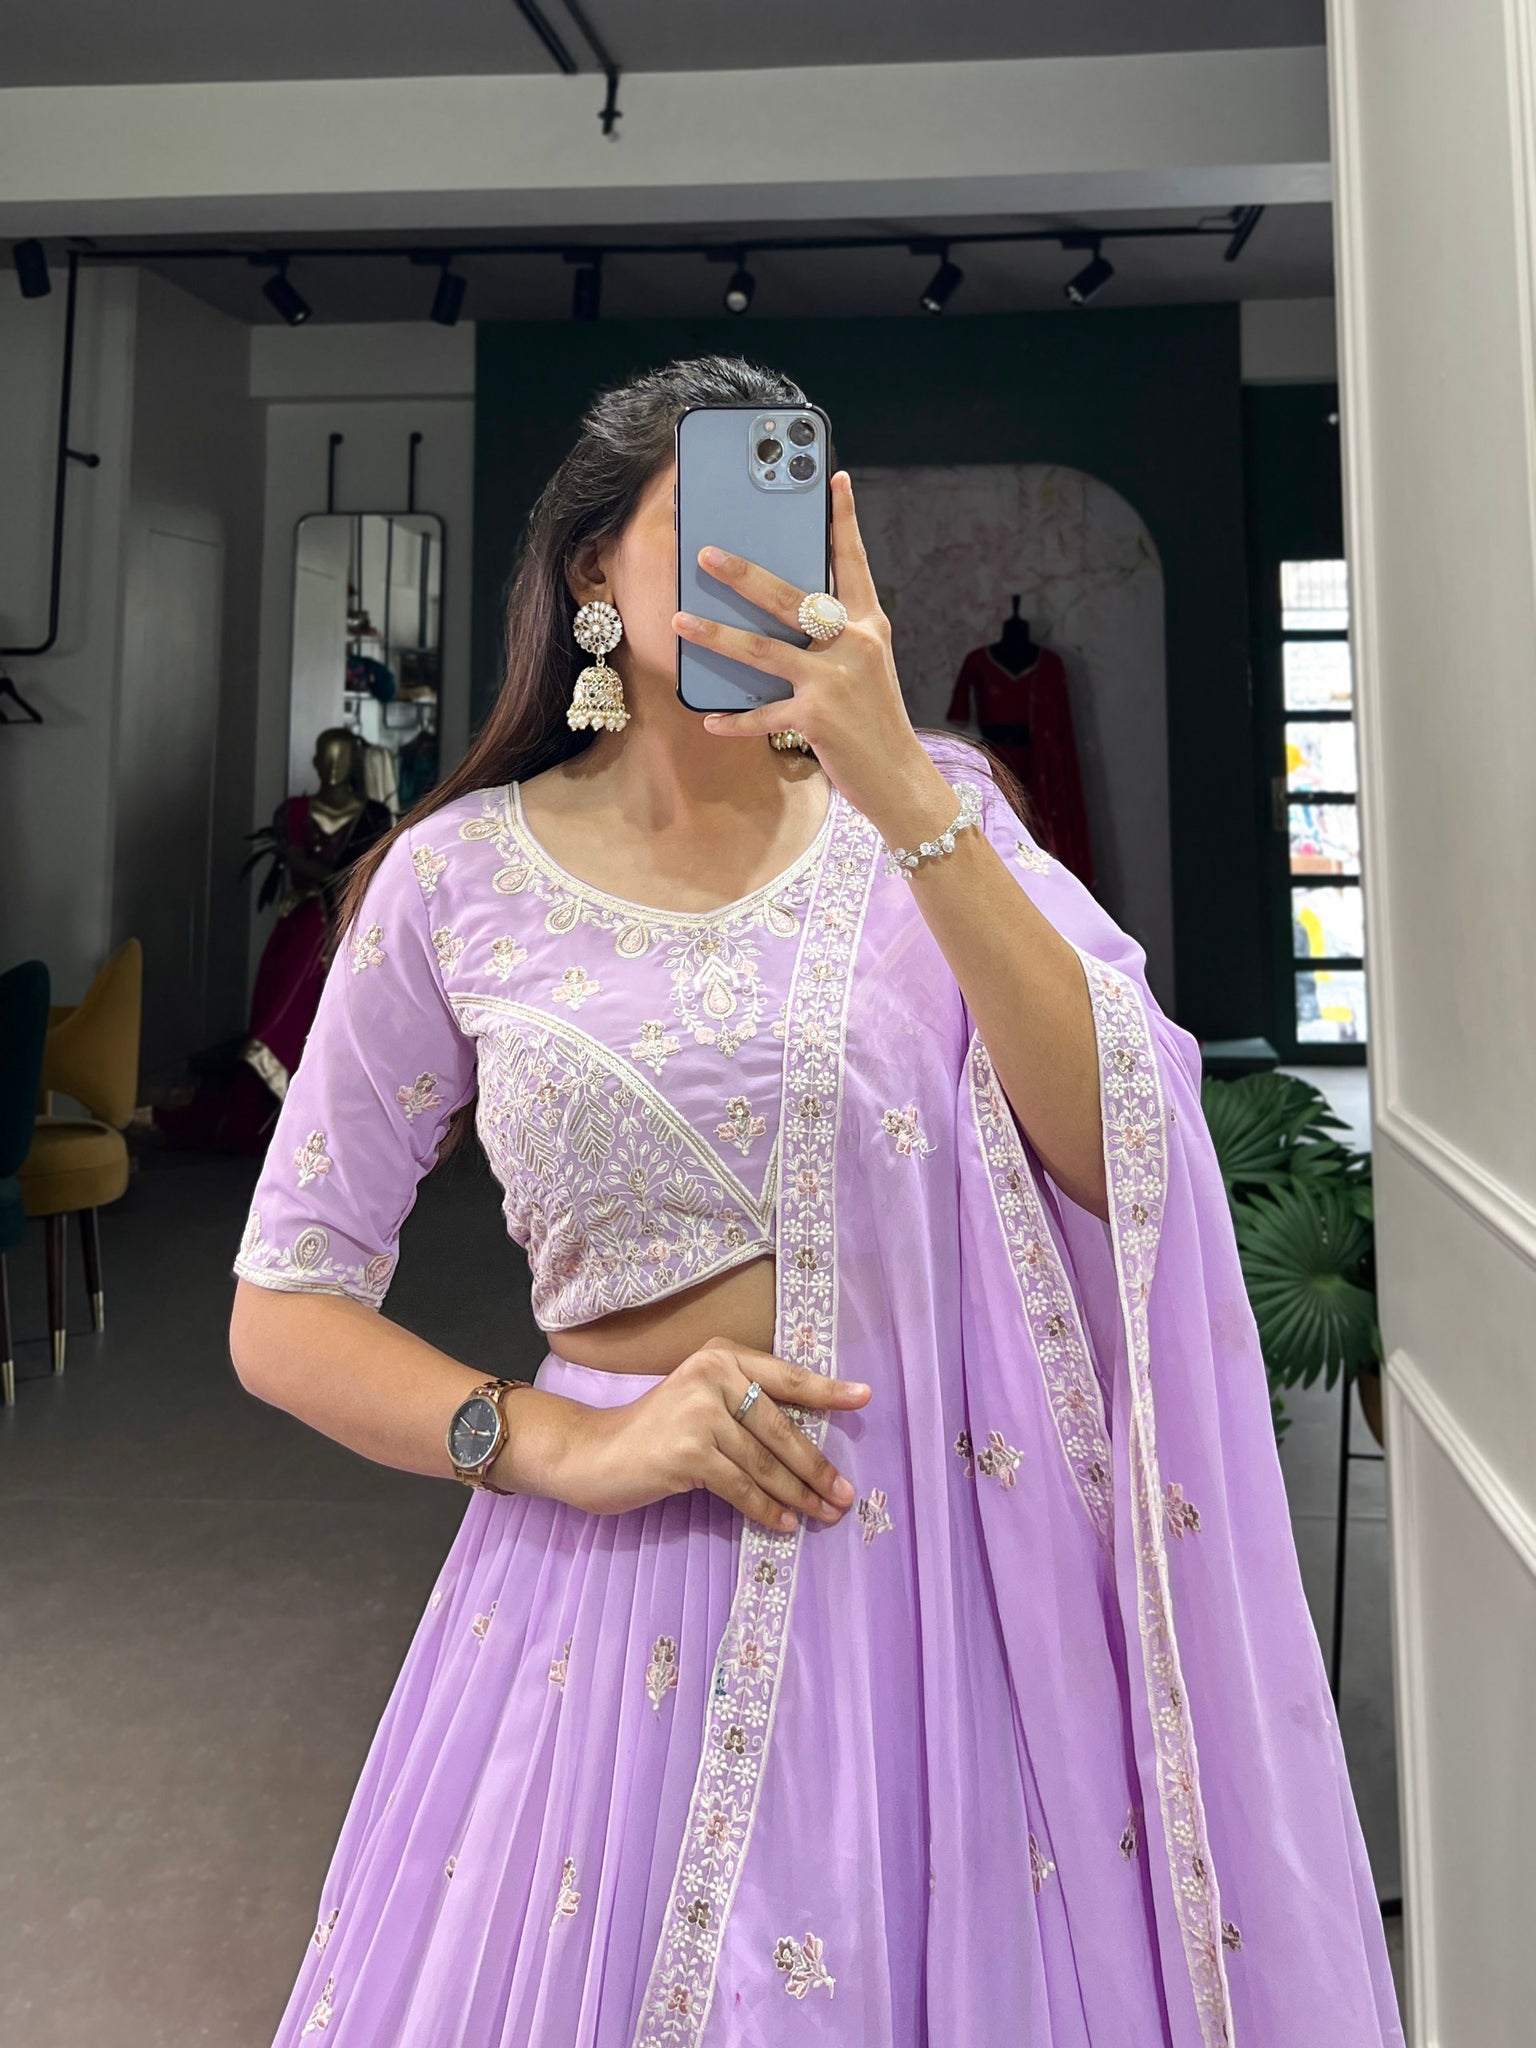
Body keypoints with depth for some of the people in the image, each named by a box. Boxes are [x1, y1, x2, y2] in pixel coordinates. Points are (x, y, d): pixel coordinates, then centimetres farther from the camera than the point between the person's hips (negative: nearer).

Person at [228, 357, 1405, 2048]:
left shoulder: (933, 806, 0)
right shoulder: (460, 880, -3)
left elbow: (1124, 1159, -15)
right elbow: (283, 1314, 1)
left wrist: (905, 798, -22)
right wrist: (562, 1443, -14)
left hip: (956, 1568, 1)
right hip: (629, 1577, 0)